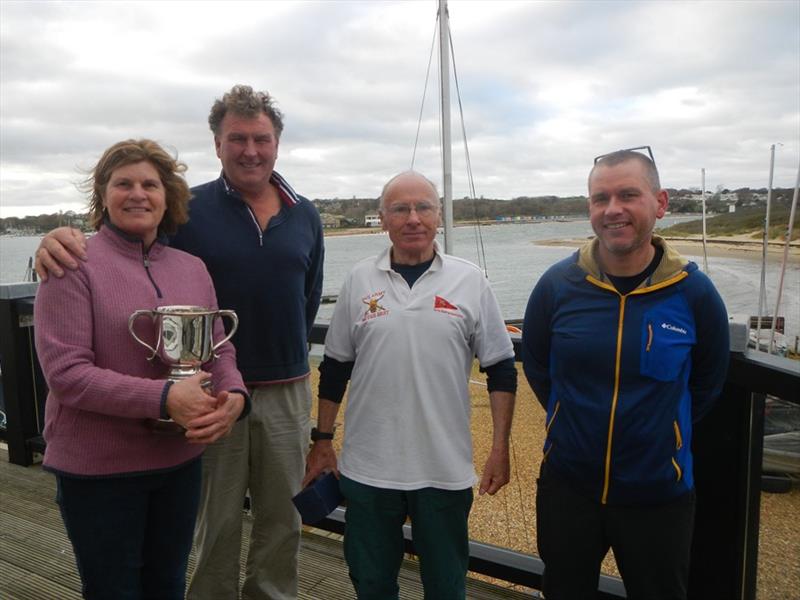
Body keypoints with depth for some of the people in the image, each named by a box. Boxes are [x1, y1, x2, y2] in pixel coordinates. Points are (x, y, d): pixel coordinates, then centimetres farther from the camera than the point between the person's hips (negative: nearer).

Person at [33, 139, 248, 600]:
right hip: (98, 469, -4)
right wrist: (164, 398, -27)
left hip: (181, 459, 5)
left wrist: (233, 396, -16)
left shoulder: (192, 268, 5)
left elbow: (220, 348, 5)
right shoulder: (75, 266, -11)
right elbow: (65, 371, -18)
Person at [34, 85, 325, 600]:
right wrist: (64, 240, -26)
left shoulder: (305, 217, 4)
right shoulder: (189, 210, -6)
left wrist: (286, 355, 11)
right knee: (215, 524, 13)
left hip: (287, 390, 3)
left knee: (282, 520, 17)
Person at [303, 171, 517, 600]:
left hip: (445, 469, -1)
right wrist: (322, 441, 7)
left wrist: (500, 448, -3)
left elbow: (501, 368, 0)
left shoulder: (469, 281, -3)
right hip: (367, 467, 1)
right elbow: (335, 368, 7)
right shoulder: (360, 280, 1)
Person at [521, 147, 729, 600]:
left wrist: (663, 435, 7)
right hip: (567, 484, 1)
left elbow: (707, 384, 4)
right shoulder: (558, 284, -11)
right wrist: (576, 422, 7)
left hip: (659, 494, 0)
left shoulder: (694, 291, -12)